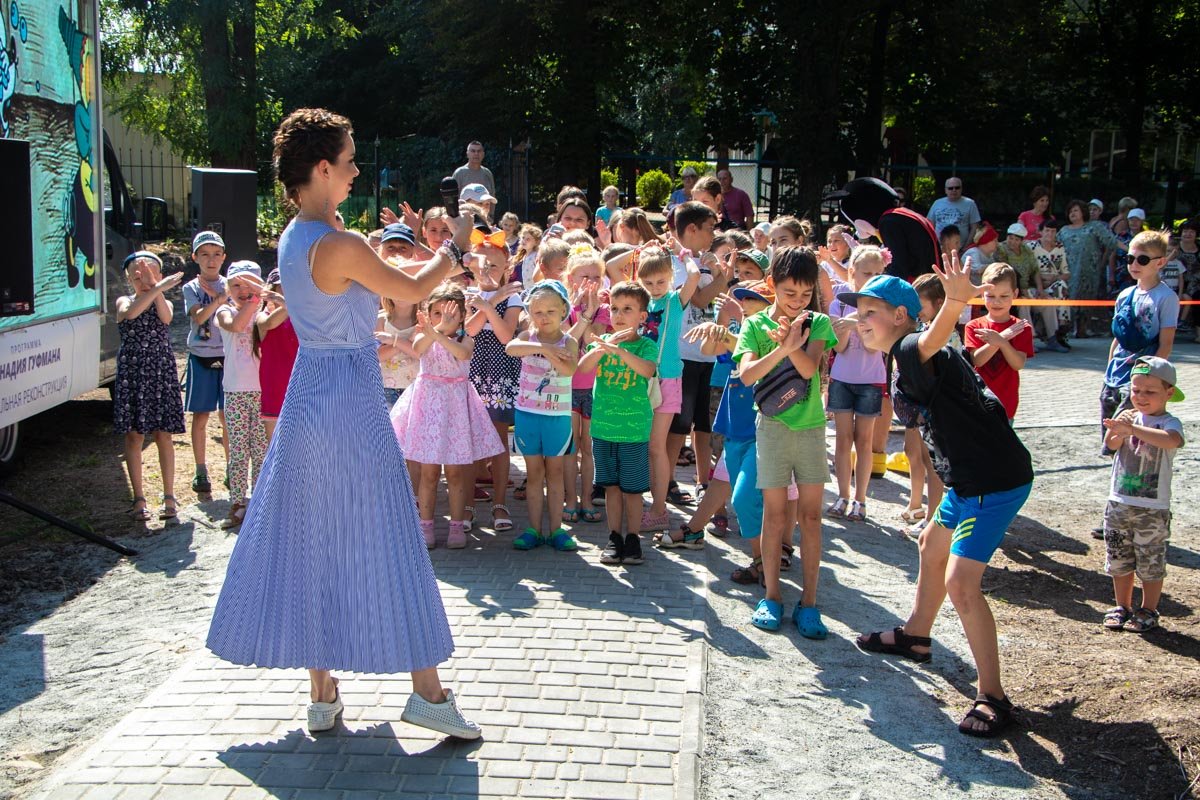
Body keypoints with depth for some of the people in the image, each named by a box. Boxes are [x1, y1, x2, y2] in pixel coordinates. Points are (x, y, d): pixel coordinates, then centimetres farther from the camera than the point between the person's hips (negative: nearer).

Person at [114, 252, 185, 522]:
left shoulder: (164, 303, 8)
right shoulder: (124, 301, 6)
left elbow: (165, 317, -17)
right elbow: (130, 313, -20)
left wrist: (155, 286, -24)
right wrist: (157, 289, -29)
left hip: (161, 374, 0)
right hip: (132, 375, 0)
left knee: (163, 436, 2)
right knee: (134, 436, 0)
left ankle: (169, 497, 9)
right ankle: (139, 499, 7)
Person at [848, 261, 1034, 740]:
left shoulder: (912, 351, -19)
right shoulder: (904, 369, 12)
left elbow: (933, 339, -44)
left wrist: (954, 301, -62)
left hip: (995, 480, -11)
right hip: (969, 478, 11)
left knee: (960, 582, -15)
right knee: (933, 546, 28)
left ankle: (993, 697, -5)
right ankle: (916, 636, 51)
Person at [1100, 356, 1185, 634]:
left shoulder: (1169, 423, -10)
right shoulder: (1129, 417, 4)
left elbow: (1172, 440, -33)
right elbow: (1112, 444, -10)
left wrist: (1132, 428, -39)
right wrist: (1117, 431, -31)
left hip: (1152, 509, -4)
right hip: (1118, 504, 5)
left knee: (1151, 564, 6)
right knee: (1119, 560, 14)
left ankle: (1148, 611, 21)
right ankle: (1122, 607, 29)